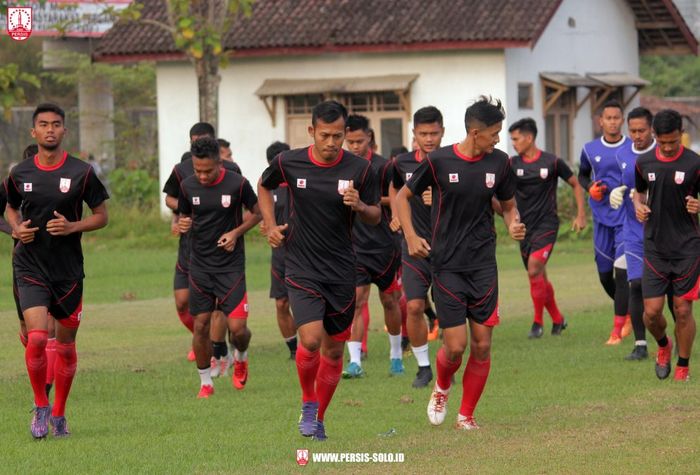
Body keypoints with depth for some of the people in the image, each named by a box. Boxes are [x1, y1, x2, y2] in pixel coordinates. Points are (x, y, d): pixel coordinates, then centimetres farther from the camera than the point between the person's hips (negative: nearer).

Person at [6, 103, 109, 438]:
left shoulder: (81, 172, -3)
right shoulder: (19, 174, 1)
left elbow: (101, 216, 4)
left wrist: (72, 227, -14)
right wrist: (17, 229, -1)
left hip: (68, 270, 0)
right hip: (30, 268, 0)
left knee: (65, 345, 8)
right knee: (37, 338, -17)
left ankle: (59, 414, 24)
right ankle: (40, 406, 2)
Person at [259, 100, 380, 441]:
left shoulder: (359, 169, -5)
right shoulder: (288, 163, -6)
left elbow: (375, 217, 5)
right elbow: (264, 186, 17)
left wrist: (360, 206, -17)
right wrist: (270, 225, 5)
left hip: (342, 271, 2)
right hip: (302, 269, -2)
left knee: (334, 350, 8)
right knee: (311, 340, -18)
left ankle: (319, 418, 26)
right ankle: (308, 403, 9)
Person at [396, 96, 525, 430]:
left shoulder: (499, 163, 1)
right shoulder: (438, 161, -8)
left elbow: (508, 204, 16)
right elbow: (402, 196, 5)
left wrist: (513, 224, -6)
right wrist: (411, 236, -8)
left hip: (484, 264, 3)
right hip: (447, 265, -3)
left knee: (482, 345, 0)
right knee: (455, 345, -7)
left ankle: (466, 415, 14)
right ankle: (441, 389, 26)